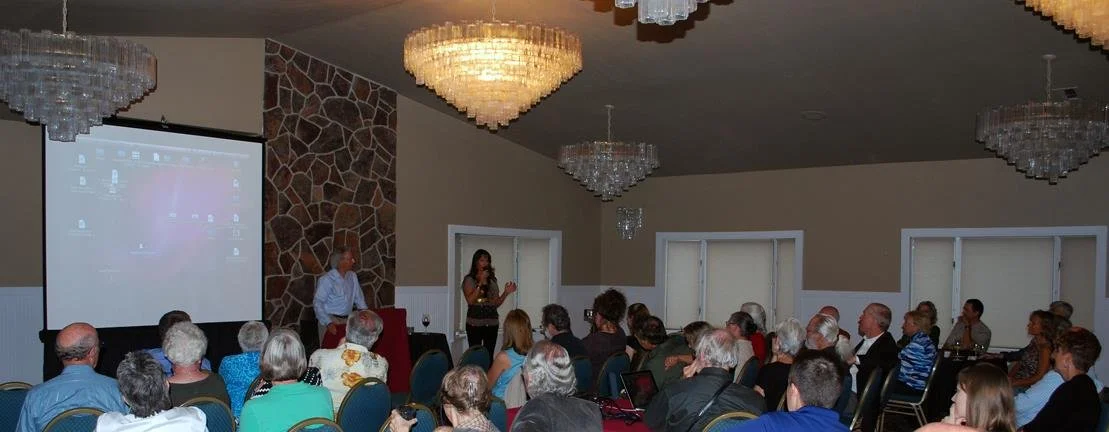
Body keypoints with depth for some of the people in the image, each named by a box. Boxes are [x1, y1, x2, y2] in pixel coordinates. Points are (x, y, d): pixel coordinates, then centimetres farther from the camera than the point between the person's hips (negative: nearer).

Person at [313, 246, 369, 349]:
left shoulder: (353, 276, 9)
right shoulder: (326, 280, -11)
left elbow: (359, 298, 17)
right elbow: (317, 303, -14)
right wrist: (328, 323, -22)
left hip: (346, 321, 5)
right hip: (330, 320, -5)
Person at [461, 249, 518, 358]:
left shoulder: (492, 280, 13)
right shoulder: (469, 280, 0)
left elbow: (496, 303, 13)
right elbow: (470, 300, -13)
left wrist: (506, 292, -1)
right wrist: (480, 283, -14)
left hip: (492, 323, 4)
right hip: (475, 323, -4)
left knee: (489, 355, 0)